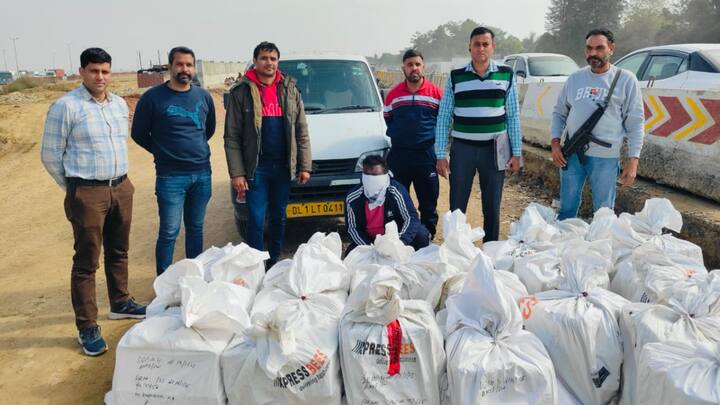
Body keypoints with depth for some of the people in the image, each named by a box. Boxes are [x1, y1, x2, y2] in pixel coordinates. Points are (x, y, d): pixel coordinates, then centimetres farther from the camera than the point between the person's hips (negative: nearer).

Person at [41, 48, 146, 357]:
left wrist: (119, 178, 18)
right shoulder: (66, 106, -10)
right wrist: (73, 187, 2)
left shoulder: (120, 104, 8)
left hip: (122, 188, 6)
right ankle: (87, 327, 11)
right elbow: (50, 154, -6)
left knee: (119, 252, 19)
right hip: (87, 194, -6)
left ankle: (120, 304, 37)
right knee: (87, 261, 1)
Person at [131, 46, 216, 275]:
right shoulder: (153, 98, -6)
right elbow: (139, 134, 3)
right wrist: (162, 152, 6)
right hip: (171, 176, -4)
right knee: (169, 232, -3)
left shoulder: (204, 97, 7)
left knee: (196, 229, 13)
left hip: (202, 173, 4)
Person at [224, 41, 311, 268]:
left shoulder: (290, 90, 8)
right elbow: (232, 137, -4)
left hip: (283, 166, 3)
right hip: (256, 168, -3)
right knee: (256, 220, -2)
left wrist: (304, 166, 1)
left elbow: (301, 132, 7)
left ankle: (275, 262, 26)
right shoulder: (242, 92, -1)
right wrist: (236, 173, -11)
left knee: (279, 217, 13)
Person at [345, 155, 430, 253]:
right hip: (369, 240, 3)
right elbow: (352, 228, -9)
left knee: (421, 235, -28)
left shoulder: (397, 191, -25)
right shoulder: (353, 198, -17)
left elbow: (412, 217, -28)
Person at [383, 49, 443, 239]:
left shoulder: (436, 93, -1)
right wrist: (396, 136, 9)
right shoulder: (393, 94, 6)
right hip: (398, 155, 2)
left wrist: (436, 138, 1)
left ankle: (428, 238, 18)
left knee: (428, 202, 5)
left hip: (426, 154, -2)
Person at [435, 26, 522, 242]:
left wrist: (516, 152, 1)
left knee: (492, 208, 9)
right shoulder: (455, 77, 1)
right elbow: (443, 118, 2)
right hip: (462, 149, -1)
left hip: (494, 150, 1)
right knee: (456, 207, 3)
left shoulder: (506, 76, 4)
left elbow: (513, 117, 6)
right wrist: (441, 155, -4)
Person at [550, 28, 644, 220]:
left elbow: (635, 122, -1)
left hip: (605, 157, -3)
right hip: (572, 153, 3)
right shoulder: (575, 78, 8)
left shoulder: (626, 79, -1)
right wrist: (555, 143, 1)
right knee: (567, 208, 12)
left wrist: (633, 159, -7)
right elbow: (559, 112, 14)